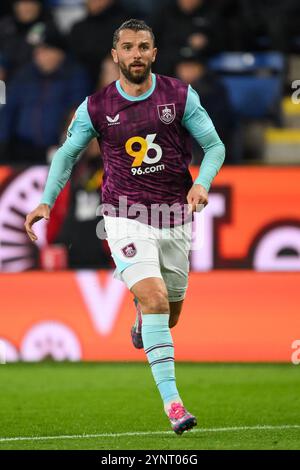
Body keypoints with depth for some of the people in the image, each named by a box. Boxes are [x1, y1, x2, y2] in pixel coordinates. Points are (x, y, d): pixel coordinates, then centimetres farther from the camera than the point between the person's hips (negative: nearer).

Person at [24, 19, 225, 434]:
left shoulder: (180, 96, -2)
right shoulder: (96, 107, -3)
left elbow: (214, 146, 4)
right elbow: (68, 153, 12)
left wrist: (202, 183, -15)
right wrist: (46, 201, 2)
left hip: (175, 217, 2)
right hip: (126, 218, -2)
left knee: (170, 314, 13)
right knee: (155, 299, -21)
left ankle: (141, 326, 52)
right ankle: (172, 402, -23)